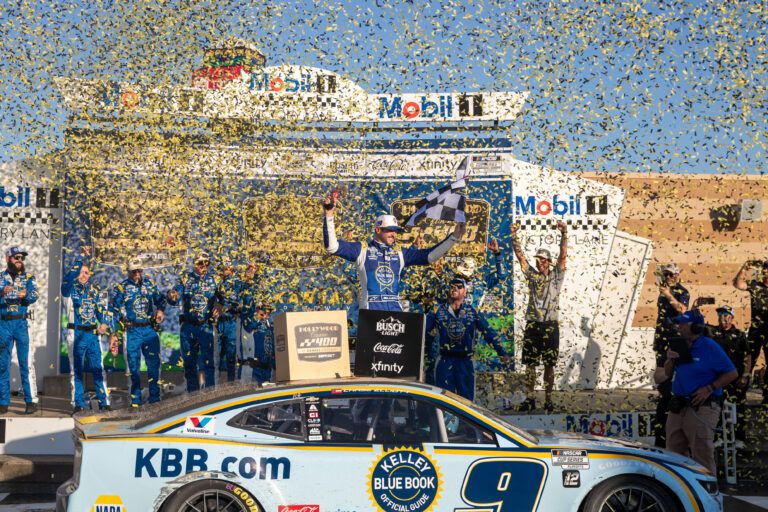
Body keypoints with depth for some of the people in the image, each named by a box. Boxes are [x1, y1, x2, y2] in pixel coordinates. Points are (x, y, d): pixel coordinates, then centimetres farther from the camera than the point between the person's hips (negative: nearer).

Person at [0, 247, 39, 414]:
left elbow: (34, 296, -8)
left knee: (26, 362, -7)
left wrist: (26, 295, -31)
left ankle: (31, 401, -6)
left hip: (21, 323, -2)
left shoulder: (28, 278, 8)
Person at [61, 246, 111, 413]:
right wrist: (82, 256, -21)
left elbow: (101, 308, 12)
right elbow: (70, 274, -19)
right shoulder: (69, 288, 1)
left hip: (93, 333, 3)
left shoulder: (94, 290, 12)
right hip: (76, 333, -3)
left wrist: (104, 323, -7)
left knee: (98, 368, 1)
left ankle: (104, 402, 6)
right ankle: (78, 404, 8)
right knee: (77, 369, 3)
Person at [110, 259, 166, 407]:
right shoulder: (121, 287, -1)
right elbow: (114, 310, 0)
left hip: (150, 329, 3)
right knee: (134, 365, 1)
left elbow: (160, 298, 21)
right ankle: (136, 399, 9)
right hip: (132, 331, -3)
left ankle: (154, 397, 15)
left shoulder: (150, 283, 9)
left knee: (154, 362, 5)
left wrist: (161, 310, 0)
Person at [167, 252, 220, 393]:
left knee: (208, 361, -8)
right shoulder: (185, 278, -1)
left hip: (206, 326, -1)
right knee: (189, 362, 8)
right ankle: (192, 393, 18)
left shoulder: (214, 280, 1)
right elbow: (173, 300, -9)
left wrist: (219, 308, -14)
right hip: (187, 326, 1)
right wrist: (172, 296, -33)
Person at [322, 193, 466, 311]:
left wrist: (454, 237, 9)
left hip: (395, 308, 5)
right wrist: (329, 216, -15)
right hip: (371, 309, -5)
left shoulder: (400, 254, 17)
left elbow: (430, 255, 15)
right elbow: (332, 246, -5)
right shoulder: (362, 250, 4)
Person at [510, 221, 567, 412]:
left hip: (550, 325, -2)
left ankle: (548, 400, 8)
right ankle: (530, 399, 10)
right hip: (532, 325, 2)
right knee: (529, 364, 3)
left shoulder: (556, 276, 5)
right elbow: (520, 255, 3)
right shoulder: (531, 274, 10)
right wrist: (514, 236, -7)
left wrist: (564, 234, -16)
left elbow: (563, 255, -6)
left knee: (549, 365, 2)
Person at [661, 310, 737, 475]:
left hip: (701, 407, -7)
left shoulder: (710, 347, -9)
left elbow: (732, 373, -9)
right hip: (677, 407, 7)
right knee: (674, 453, 14)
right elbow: (668, 373, 18)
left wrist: (709, 389, -16)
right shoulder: (680, 346, 11)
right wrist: (670, 359, -2)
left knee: (702, 455, -6)